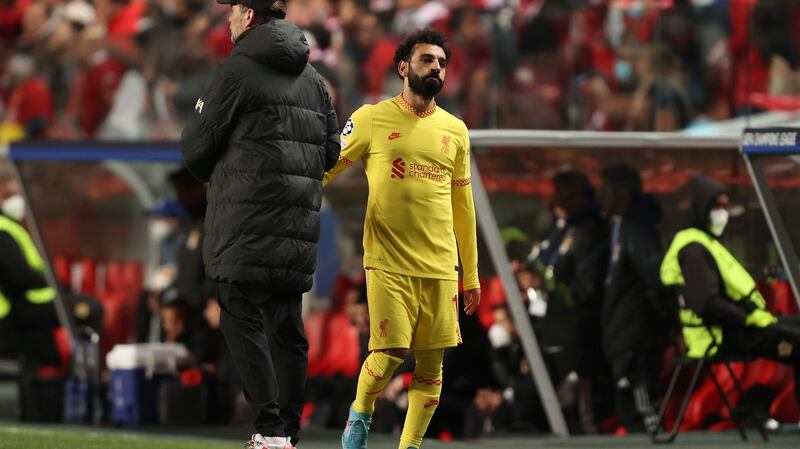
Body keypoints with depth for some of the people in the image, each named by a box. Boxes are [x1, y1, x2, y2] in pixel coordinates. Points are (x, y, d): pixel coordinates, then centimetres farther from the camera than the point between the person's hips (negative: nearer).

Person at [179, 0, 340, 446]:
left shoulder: (236, 71, -6)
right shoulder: (312, 78, 16)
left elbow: (196, 147, -2)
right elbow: (331, 151, 17)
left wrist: (213, 175, 18)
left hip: (247, 223, -7)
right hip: (299, 224, 7)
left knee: (242, 318, -7)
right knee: (287, 327, 9)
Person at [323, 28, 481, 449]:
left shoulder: (455, 130, 12)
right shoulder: (372, 119, 0)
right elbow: (323, 169, 4)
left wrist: (471, 275, 17)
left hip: (440, 267, 4)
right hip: (388, 264, -4)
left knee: (431, 365, 2)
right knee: (388, 354, -11)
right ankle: (360, 415, 17)